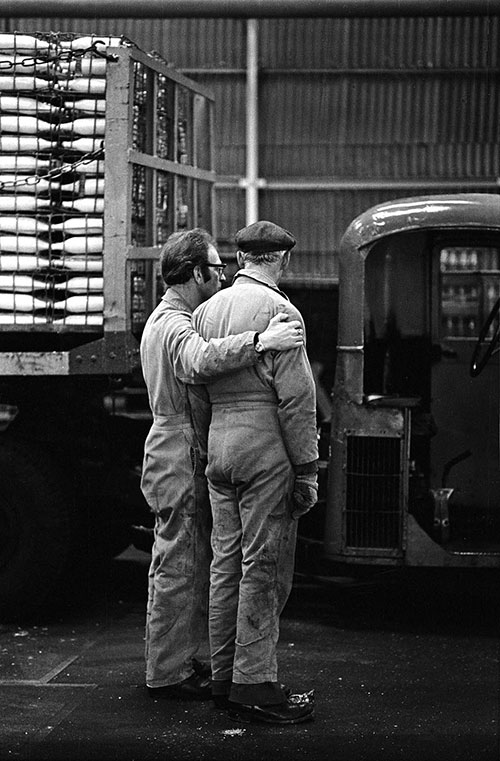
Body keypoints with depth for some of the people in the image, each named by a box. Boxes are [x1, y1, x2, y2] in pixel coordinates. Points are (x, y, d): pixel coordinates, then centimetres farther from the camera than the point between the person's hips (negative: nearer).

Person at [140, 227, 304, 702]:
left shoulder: (164, 319, 17)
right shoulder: (175, 325, -18)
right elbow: (200, 360, -41)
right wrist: (260, 341, -51)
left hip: (175, 455, 11)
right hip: (180, 459, -11)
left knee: (179, 565, 17)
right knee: (179, 567, -5)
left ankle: (174, 659, 26)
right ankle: (167, 674, 1)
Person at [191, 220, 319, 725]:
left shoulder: (206, 310, 12)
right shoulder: (277, 310, -10)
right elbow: (296, 398, -14)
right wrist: (306, 469, -10)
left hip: (217, 440, 7)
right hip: (265, 443, -7)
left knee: (225, 563, 12)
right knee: (264, 568, -4)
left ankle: (223, 678, 17)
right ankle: (254, 684, -2)